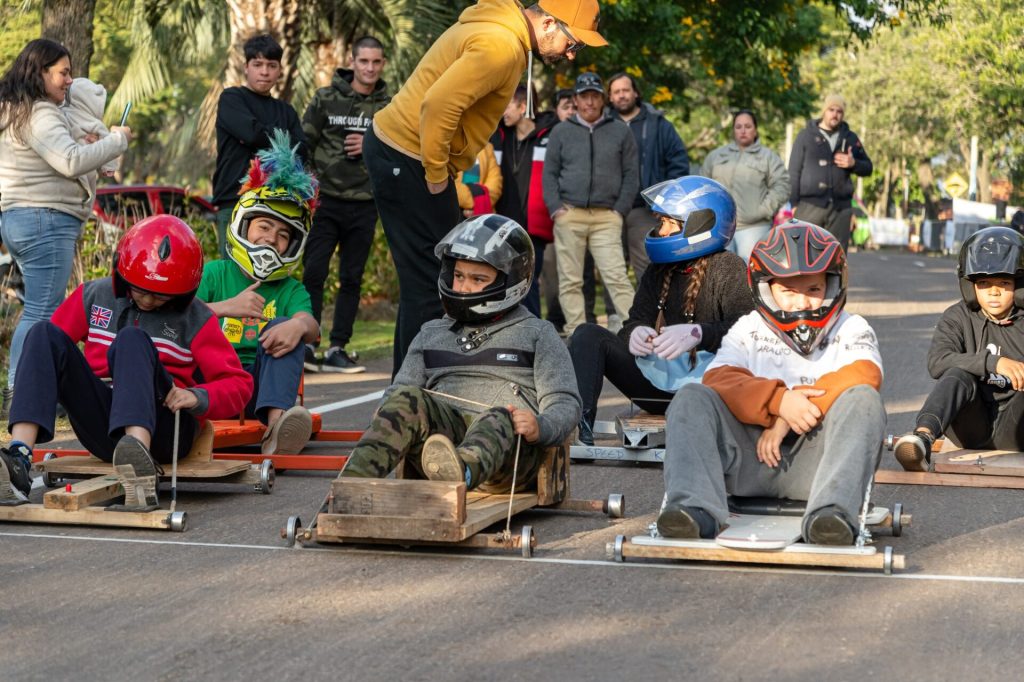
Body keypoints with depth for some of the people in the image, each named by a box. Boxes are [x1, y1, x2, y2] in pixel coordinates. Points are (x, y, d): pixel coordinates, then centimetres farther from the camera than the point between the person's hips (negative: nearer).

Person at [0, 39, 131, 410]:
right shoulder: (40, 115, -14)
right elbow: (72, 161, -25)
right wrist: (117, 141, -13)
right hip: (46, 219, -10)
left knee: (41, 309, 15)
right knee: (41, 312, -9)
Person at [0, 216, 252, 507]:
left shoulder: (195, 319, 4)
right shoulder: (93, 296, 11)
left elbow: (238, 384, 1)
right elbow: (45, 350, 13)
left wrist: (198, 398, -20)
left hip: (164, 426, -3)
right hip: (102, 430, 3)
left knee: (132, 340, -28)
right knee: (44, 334, -15)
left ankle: (138, 457, -58)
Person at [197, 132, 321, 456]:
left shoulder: (291, 290, 20)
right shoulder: (215, 274, 16)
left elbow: (312, 328, -5)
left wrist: (300, 325, -30)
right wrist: (227, 308, -19)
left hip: (259, 391, 1)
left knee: (282, 329, -23)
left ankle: (276, 423, -48)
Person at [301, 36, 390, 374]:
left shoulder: (389, 107, 6)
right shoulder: (326, 99, 2)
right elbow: (304, 143, 3)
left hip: (364, 205, 2)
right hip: (326, 199, -2)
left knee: (351, 279, 5)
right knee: (314, 272, -8)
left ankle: (338, 349, 10)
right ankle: (307, 343, -3)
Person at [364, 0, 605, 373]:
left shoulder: (503, 31, 13)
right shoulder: (501, 45, -20)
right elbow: (439, 105, -28)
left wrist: (443, 173, 11)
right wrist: (437, 175, -17)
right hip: (408, 157, -10)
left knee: (429, 279, 13)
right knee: (431, 281, -7)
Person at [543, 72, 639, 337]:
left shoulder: (620, 131, 10)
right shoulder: (561, 132, 12)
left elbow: (631, 174, 8)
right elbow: (549, 173, 10)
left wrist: (620, 209, -1)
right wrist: (556, 208, -2)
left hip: (607, 217, -1)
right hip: (569, 215, 2)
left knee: (617, 276, -10)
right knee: (570, 280, 2)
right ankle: (575, 333, 5)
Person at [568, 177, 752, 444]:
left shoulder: (728, 270, -3)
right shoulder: (659, 271, 19)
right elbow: (638, 319, 14)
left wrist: (698, 334, -35)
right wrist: (635, 333, -12)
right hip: (658, 378, 7)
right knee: (588, 335, -5)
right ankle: (578, 424, -24)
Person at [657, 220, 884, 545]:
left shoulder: (852, 331, 17)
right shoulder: (747, 330, 19)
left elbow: (862, 376, -6)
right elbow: (720, 380, 0)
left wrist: (792, 415, -15)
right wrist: (779, 401, -20)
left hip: (816, 459, -1)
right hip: (752, 459, 1)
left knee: (863, 398, -27)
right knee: (691, 398, -19)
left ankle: (831, 515, -47)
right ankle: (696, 510, -41)